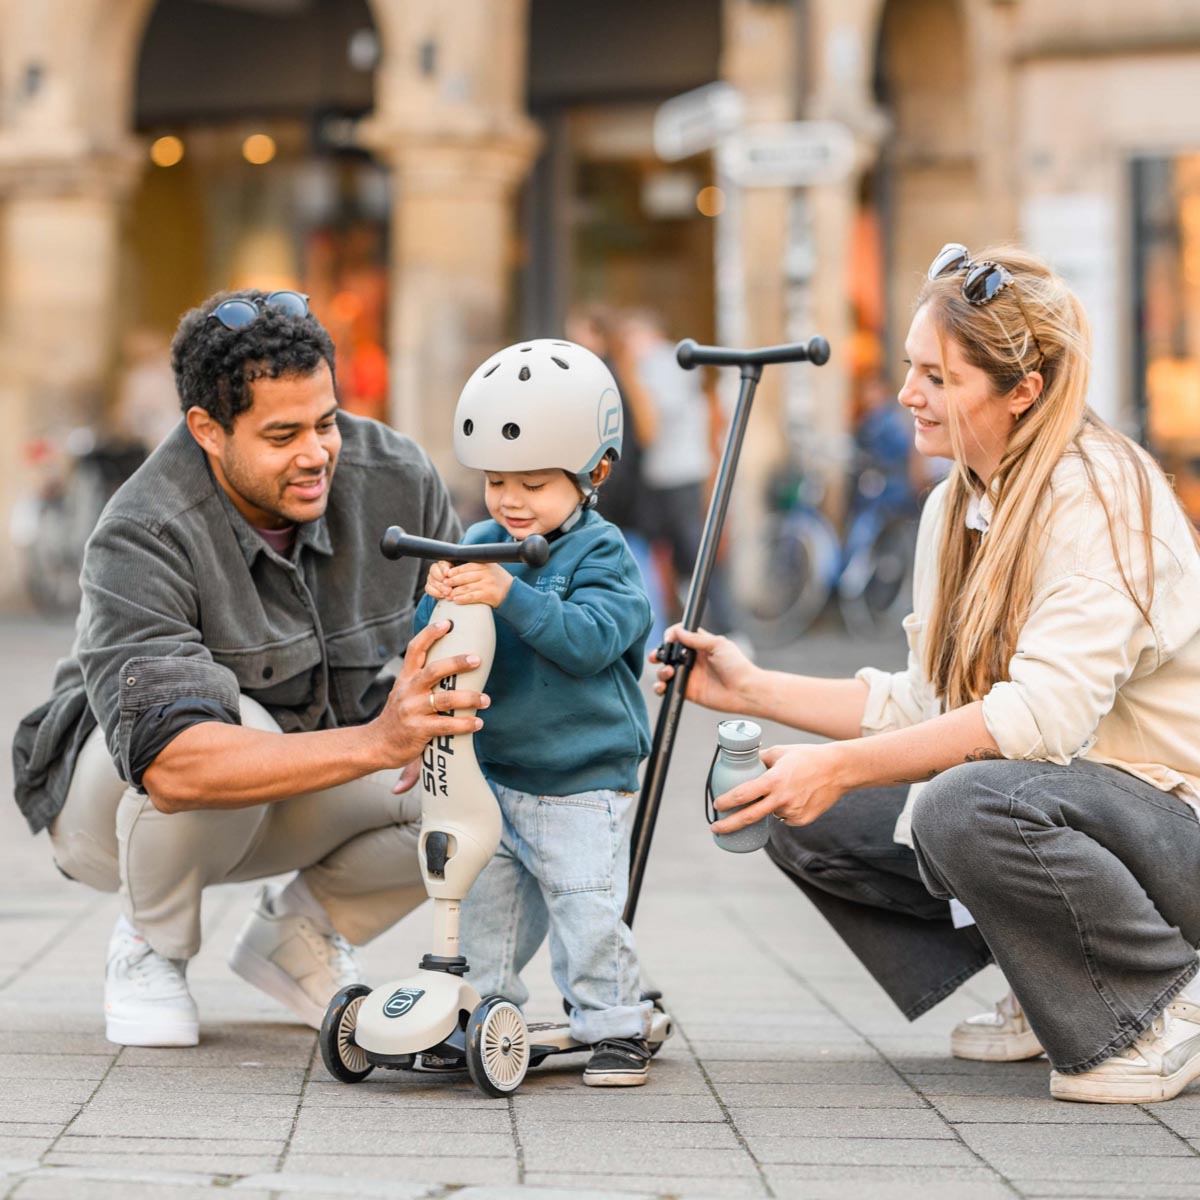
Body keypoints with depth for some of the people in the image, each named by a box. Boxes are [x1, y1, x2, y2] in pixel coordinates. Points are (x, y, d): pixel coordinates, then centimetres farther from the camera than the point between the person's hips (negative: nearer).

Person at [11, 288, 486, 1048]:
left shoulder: (397, 480, -17)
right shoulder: (143, 540, -33)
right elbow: (173, 764, -46)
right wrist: (377, 742, -57)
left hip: (296, 801, 5)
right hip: (113, 791, -4)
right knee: (235, 722, -38)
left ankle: (295, 936, 6)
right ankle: (148, 953, -8)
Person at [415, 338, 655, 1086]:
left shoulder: (601, 554, -10)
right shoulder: (481, 546, 5)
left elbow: (590, 638, -27)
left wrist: (509, 595, -38)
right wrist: (442, 599, -19)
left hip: (582, 781, -6)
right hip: (492, 776, 6)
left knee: (588, 912, -5)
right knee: (487, 906, 12)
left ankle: (616, 1026, 7)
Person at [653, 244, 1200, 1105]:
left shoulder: (1102, 492, -18)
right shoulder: (955, 508, 9)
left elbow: (1044, 714, -28)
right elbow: (924, 708, 10)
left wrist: (843, 767, -29)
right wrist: (752, 690, 3)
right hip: (1040, 795, 9)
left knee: (965, 804, -36)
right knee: (806, 819, -1)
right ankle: (1051, 996, 11)